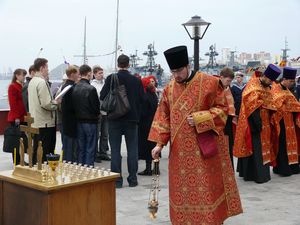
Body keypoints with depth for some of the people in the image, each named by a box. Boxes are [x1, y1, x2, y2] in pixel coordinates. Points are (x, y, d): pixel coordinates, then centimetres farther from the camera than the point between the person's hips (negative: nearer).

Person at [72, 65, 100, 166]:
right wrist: (97, 115, 6)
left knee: (81, 149, 14)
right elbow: (96, 106, -13)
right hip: (90, 121, -6)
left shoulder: (75, 88, 1)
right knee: (90, 150, 1)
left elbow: (73, 105, 6)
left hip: (79, 121, 6)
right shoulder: (91, 89, -17)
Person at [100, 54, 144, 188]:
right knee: (132, 150, 9)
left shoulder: (111, 79, -9)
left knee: (115, 150, 4)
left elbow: (102, 97, -8)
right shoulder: (136, 80, -4)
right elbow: (142, 99, 0)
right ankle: (132, 179, 12)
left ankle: (117, 180, 5)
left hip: (114, 118, -1)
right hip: (132, 118, 1)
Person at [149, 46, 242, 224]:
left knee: (207, 190, 1)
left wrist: (199, 119, -16)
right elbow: (163, 117, 7)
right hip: (180, 150, 4)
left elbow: (222, 108, -4)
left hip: (205, 147, -3)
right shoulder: (169, 88, 6)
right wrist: (159, 143, -1)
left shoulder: (209, 82, -6)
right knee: (182, 191, 7)